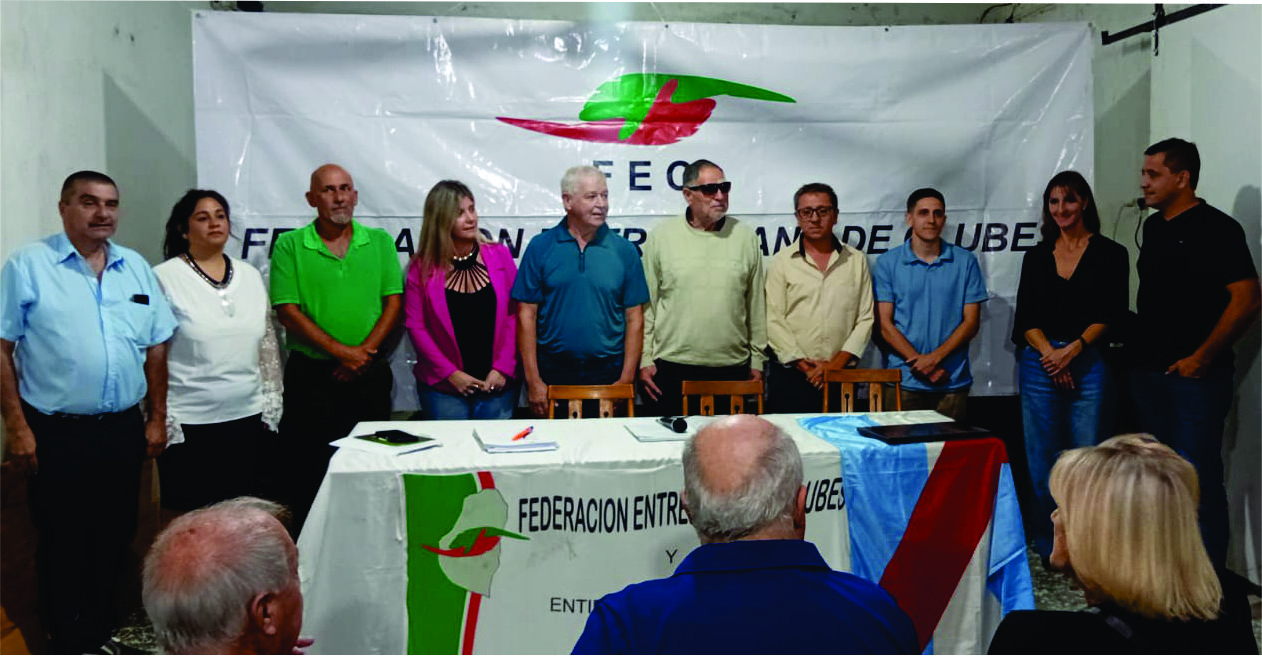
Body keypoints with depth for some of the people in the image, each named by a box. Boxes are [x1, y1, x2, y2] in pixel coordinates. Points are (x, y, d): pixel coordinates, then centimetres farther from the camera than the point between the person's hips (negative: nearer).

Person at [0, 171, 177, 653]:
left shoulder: (136, 268, 8)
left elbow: (156, 349, 11)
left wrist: (157, 418, 8)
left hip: (123, 429, 4)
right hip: (57, 433, -4)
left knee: (113, 540, 13)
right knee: (62, 544, 7)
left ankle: (99, 634, 30)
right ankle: (67, 644, 23)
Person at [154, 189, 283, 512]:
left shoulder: (250, 275, 11)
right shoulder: (164, 278, -3)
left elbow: (268, 342, 16)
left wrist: (272, 400, 12)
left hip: (248, 417, 4)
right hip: (188, 424, -4)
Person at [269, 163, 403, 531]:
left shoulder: (379, 242, 7)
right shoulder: (290, 245, 0)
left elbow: (393, 301, 3)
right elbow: (287, 310, -7)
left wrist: (364, 352, -10)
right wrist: (340, 351, -13)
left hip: (369, 374, 2)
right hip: (311, 373, -2)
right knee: (311, 469, 3)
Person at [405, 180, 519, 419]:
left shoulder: (499, 256, 2)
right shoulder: (423, 267, -1)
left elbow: (514, 315, 0)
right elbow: (415, 325, -2)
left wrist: (502, 368, -7)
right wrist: (450, 373, -8)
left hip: (497, 384, 1)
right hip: (442, 388, -1)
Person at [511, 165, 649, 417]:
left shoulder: (624, 250, 3)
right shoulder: (541, 247, 1)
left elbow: (634, 318, 3)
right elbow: (527, 315, -1)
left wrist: (627, 378, -4)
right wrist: (533, 380, -5)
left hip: (609, 375, 1)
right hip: (553, 375, -1)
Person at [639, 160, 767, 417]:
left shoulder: (745, 237, 7)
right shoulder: (661, 237, 2)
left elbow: (756, 304, 11)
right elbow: (645, 304, 4)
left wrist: (757, 361, 10)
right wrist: (645, 359, 0)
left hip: (732, 366, 2)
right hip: (673, 365, -1)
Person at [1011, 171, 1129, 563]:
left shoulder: (1110, 255, 5)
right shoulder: (1037, 257, 13)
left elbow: (1111, 314, -3)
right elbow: (1026, 316, 6)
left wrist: (1073, 349, -14)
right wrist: (1049, 352, -9)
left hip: (1089, 365, -2)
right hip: (1039, 366, 2)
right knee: (1043, 461, 4)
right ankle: (1048, 548, 14)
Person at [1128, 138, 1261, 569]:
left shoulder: (1216, 228, -8)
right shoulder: (1153, 227, 14)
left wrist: (1201, 358, -16)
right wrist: (1140, 348, 11)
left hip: (1193, 375, -7)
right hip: (1148, 371, 7)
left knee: (1198, 478, -6)